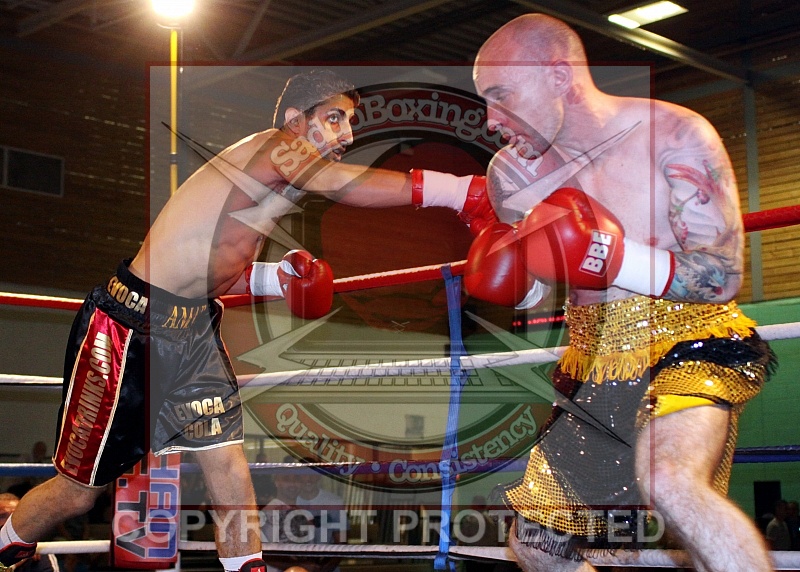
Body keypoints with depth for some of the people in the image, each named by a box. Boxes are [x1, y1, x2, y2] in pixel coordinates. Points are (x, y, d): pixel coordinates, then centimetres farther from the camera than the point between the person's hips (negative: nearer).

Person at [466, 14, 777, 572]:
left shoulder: (674, 136, -13)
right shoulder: (513, 173, 3)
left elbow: (724, 276, -15)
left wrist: (619, 261, -27)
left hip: (687, 343, -6)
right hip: (596, 368, 7)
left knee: (667, 480, -38)